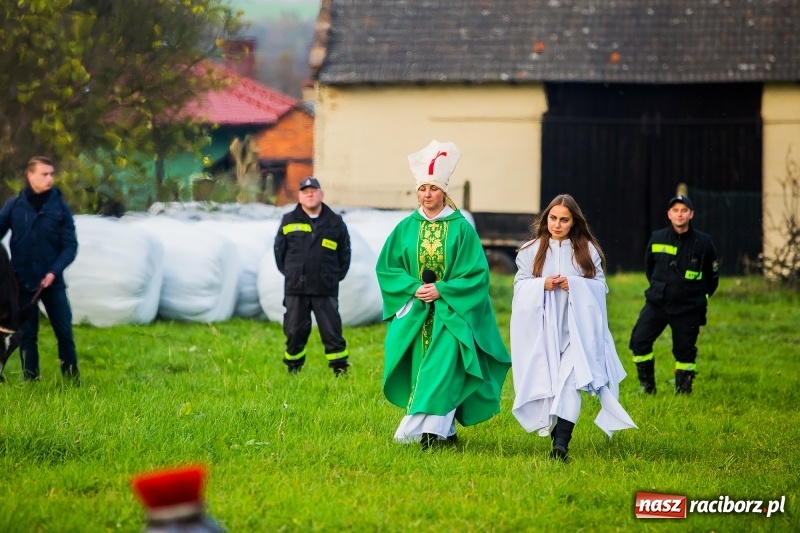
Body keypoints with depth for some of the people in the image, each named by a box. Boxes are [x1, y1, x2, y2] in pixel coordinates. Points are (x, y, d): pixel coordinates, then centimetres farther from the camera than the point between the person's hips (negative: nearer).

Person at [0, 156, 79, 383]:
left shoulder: (60, 206, -2)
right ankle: (30, 381, 13)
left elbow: (70, 245, -3)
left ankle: (72, 380, 11)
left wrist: (54, 272, -16)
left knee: (64, 332, 2)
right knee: (26, 334, 6)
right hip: (22, 282, 0)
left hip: (52, 282, 0)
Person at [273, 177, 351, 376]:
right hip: (295, 289, 1)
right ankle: (293, 369, 14)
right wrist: (289, 273, 11)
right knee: (295, 331, 3)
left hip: (326, 290, -1)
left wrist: (336, 276, 9)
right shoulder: (289, 221, 7)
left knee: (332, 331, -3)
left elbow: (344, 253, 14)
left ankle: (340, 369, 3)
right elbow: (279, 250, 15)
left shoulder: (335, 223, 6)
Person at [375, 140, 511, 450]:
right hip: (415, 313, 3)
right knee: (423, 368, 3)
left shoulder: (461, 229, -3)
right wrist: (414, 287, -10)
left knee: (442, 367, -15)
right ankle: (444, 431, 11)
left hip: (450, 312, -3)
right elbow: (386, 267, 5)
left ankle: (430, 428, -21)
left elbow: (476, 273, -5)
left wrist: (441, 290, -15)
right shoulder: (406, 228, 5)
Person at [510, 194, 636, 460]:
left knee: (570, 381, -17)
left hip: (576, 328, -2)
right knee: (547, 380, 2)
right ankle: (555, 433, 18)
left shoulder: (587, 250, 7)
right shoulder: (531, 250, 7)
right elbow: (520, 285, 5)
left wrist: (575, 285, -13)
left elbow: (600, 285, 5)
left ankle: (561, 442, -26)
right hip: (542, 329, 2)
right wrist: (542, 284, -14)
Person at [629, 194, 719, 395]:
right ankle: (646, 387, 5)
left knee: (685, 351, 3)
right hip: (657, 303, 2)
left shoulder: (703, 243, -6)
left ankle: (683, 391, 19)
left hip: (688, 309, -2)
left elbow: (713, 275, 6)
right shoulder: (657, 239, -2)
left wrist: (700, 297, 10)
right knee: (639, 341, -9)